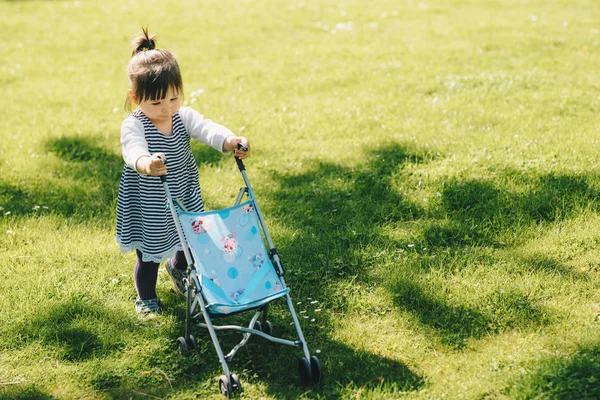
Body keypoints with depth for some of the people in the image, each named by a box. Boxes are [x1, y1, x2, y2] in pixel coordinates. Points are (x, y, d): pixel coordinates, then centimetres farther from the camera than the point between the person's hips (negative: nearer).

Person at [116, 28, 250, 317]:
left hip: (184, 198, 5)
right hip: (148, 208, -4)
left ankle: (178, 270, 57)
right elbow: (134, 149, -43)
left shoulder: (184, 116, -11)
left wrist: (230, 142, -50)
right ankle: (146, 298, 36)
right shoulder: (133, 126, -23)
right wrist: (145, 163, -67)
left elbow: (207, 129, -28)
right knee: (148, 256, 10)